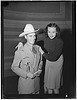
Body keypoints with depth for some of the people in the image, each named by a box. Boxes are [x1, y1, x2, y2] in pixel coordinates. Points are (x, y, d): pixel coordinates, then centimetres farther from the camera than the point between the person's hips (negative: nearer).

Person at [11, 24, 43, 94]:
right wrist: (27, 74, -17)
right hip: (25, 81, -4)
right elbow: (14, 67, -10)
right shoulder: (20, 51, -16)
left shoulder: (38, 48, -1)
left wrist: (39, 69, -3)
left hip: (36, 80, 5)